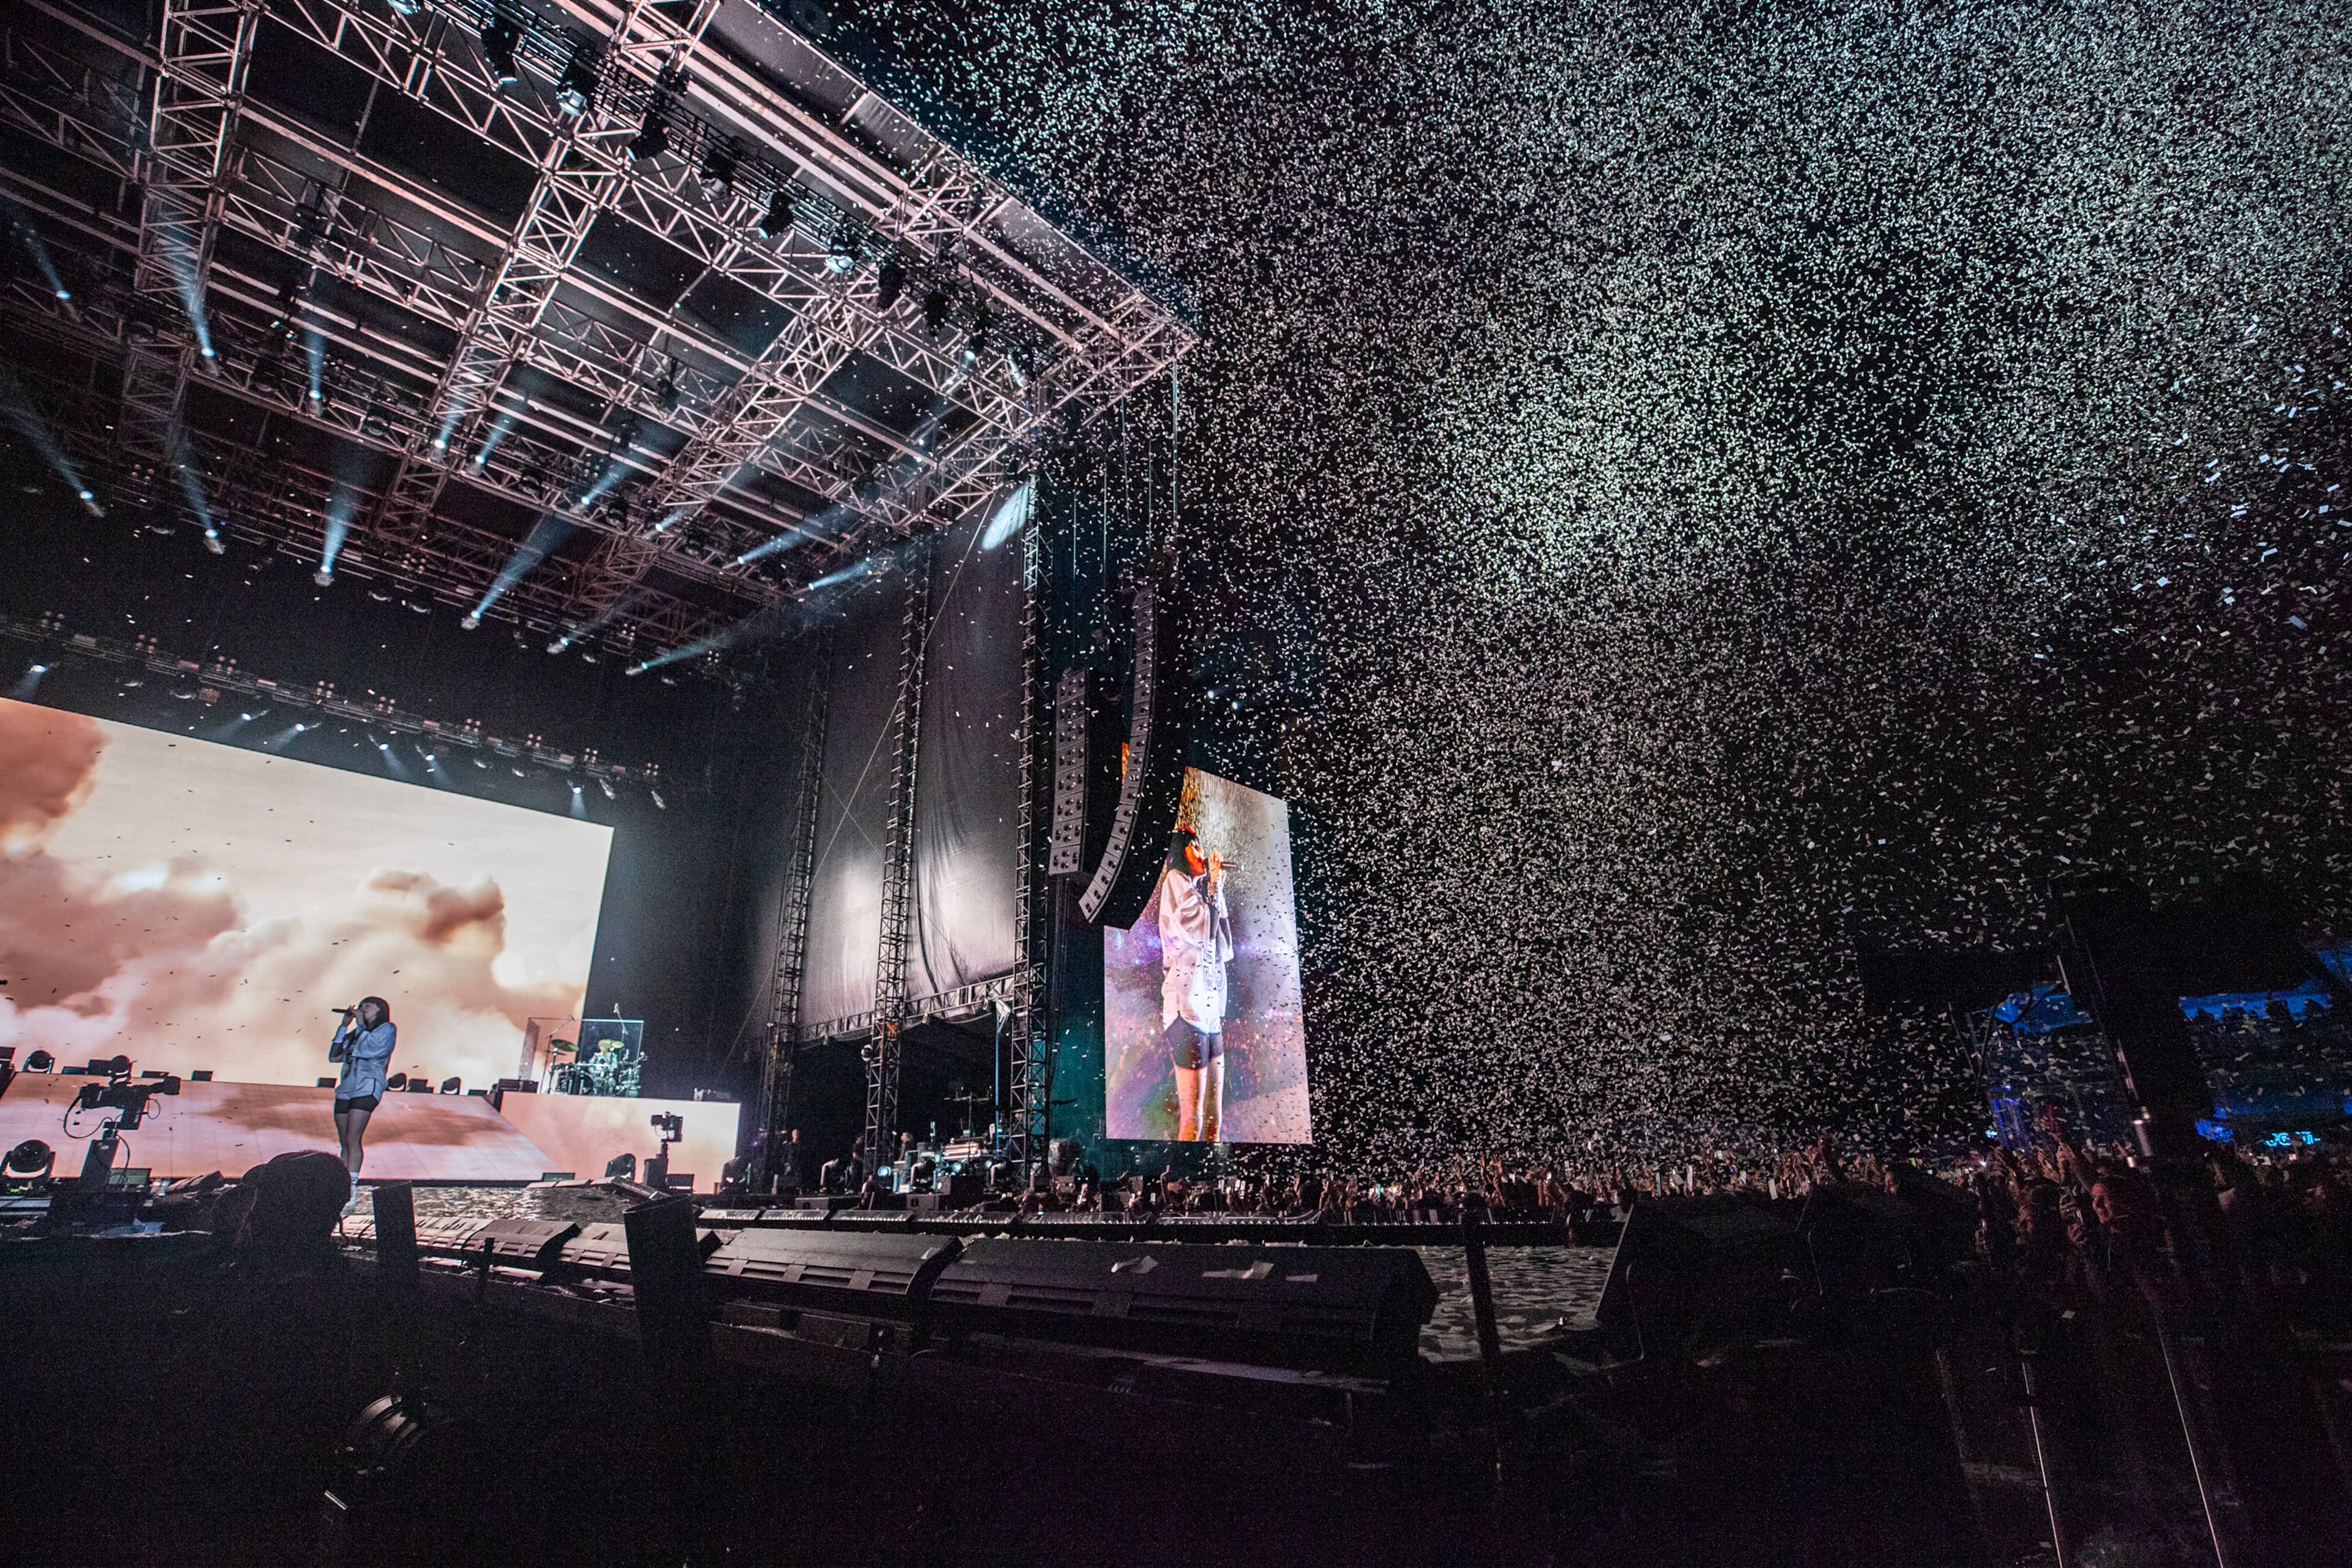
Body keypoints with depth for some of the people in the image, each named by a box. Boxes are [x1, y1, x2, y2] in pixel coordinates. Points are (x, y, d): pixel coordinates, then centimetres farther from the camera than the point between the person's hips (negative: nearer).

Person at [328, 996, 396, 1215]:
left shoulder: (387, 1030, 4)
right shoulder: (356, 1033, 22)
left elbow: (368, 1049, -12)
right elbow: (334, 1056, 12)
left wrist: (361, 1025, -2)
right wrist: (344, 1026, 10)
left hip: (367, 1089, -7)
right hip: (345, 1089, 7)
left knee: (352, 1139, -13)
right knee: (344, 1143, 5)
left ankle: (352, 1191, -14)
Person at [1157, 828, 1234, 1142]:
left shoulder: (1197, 888, 23)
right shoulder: (1175, 880, -1)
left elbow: (1223, 948, 20)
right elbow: (1199, 932, -13)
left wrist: (1217, 890, 16)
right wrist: (1215, 888, -1)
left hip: (1209, 1007, 9)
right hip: (1188, 1006, -9)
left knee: (1214, 1116, 9)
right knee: (1192, 1118, -10)